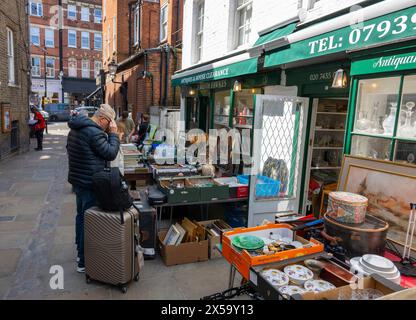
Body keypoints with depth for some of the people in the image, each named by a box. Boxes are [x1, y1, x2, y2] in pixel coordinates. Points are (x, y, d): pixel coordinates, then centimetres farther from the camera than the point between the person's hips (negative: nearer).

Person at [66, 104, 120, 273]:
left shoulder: (75, 129, 9)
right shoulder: (94, 132, -22)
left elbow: (69, 149, 20)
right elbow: (111, 154, -18)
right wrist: (113, 134, -10)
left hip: (77, 179, 10)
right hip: (90, 183, -10)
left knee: (81, 215, 21)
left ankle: (80, 251, 36)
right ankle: (84, 262, 9)